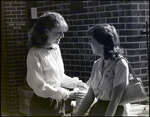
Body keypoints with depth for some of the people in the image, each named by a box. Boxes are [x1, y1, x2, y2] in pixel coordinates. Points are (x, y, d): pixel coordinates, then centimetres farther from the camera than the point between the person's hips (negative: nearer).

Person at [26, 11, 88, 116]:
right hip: (43, 105, -7)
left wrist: (76, 83, 4)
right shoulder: (35, 54, -19)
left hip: (59, 102, 7)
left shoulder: (56, 48, 4)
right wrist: (66, 94, -18)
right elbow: (40, 86, -20)